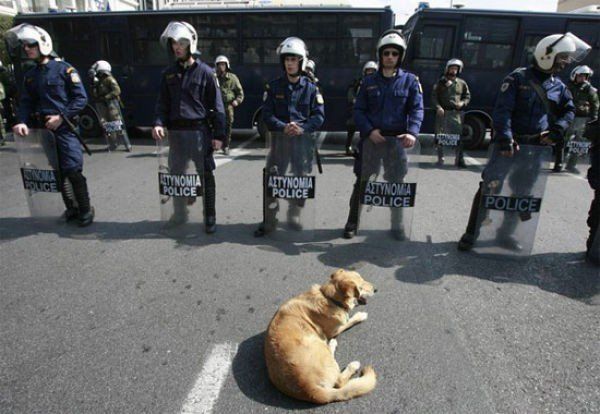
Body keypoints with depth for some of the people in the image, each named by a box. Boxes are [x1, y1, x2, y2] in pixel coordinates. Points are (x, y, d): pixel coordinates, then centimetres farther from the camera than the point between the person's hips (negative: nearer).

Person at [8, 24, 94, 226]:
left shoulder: (64, 69, -3)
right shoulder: (29, 75, 14)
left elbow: (81, 98, -8)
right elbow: (26, 102, 12)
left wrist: (61, 117, -15)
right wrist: (22, 122, -7)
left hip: (65, 128, -6)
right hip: (43, 130, 6)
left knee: (73, 171, -9)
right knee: (57, 172, 11)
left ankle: (86, 210, 7)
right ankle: (71, 208, 24)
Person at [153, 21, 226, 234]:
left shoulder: (205, 72, -2)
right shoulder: (168, 73, 10)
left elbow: (216, 105, -4)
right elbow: (163, 103, 12)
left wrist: (219, 134, -9)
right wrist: (159, 123, -7)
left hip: (199, 131, -4)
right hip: (176, 131, 5)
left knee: (205, 175, 2)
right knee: (176, 175, 12)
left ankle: (210, 217, 13)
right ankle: (180, 213, 29)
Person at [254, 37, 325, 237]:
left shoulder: (311, 88, 4)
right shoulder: (274, 86, 5)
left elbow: (319, 115, 0)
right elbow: (267, 114, -1)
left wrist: (303, 128, -17)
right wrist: (283, 127, -18)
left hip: (303, 140, 0)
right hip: (279, 138, 0)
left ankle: (294, 217, 24)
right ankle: (268, 220, 10)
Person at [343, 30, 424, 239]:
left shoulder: (410, 81, 5)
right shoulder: (369, 81, 8)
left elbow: (416, 109, -4)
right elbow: (358, 110, 3)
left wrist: (412, 132, -22)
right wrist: (369, 131, -14)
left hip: (396, 140, 0)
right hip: (370, 139, 0)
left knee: (396, 182, 8)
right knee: (362, 181, 4)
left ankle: (397, 224, 23)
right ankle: (353, 222, 17)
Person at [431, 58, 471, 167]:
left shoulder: (462, 83, 12)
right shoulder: (441, 82, 6)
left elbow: (467, 96, 19)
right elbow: (433, 96, 2)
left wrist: (463, 103, -4)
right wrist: (438, 107, -14)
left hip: (457, 113, 1)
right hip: (443, 112, -1)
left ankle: (460, 159, 1)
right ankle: (440, 158, 11)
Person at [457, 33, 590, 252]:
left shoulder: (559, 86, 12)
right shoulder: (518, 78, -6)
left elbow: (569, 110, 22)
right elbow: (502, 110, -14)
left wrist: (559, 129, 2)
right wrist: (506, 139, -24)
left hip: (536, 146, 7)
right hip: (508, 144, -6)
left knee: (521, 192, 11)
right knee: (490, 188, -8)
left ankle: (505, 234, 24)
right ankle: (471, 234, 1)